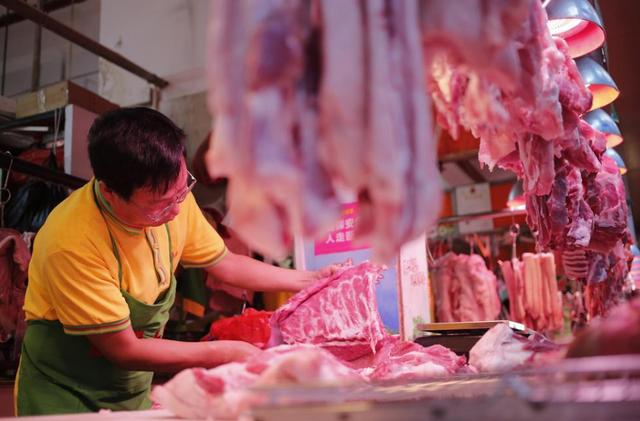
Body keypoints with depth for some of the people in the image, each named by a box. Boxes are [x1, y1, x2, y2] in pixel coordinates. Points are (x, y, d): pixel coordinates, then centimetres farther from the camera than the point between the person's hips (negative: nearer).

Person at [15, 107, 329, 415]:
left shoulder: (171, 194, -15)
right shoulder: (72, 243, -31)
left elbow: (226, 264, 2)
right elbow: (124, 350, -23)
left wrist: (309, 279, -2)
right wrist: (226, 353, -19)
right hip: (65, 395, -4)